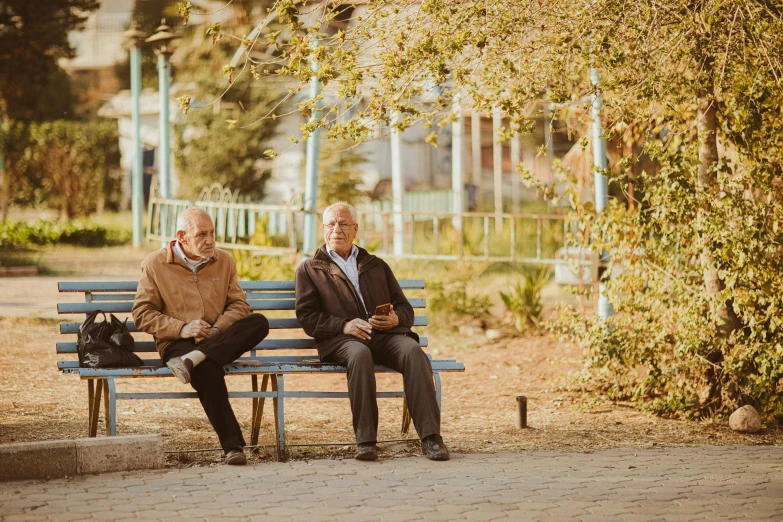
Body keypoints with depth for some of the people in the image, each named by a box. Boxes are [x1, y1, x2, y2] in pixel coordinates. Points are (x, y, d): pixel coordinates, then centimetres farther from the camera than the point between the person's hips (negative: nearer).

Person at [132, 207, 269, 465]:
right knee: (208, 371, -38)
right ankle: (232, 445, -37)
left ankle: (193, 359, -35)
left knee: (259, 323, -26)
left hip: (218, 341, 4)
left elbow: (239, 304, 12)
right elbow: (142, 313, 2)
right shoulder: (155, 264, 5)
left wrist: (219, 328, -11)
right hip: (177, 344, -4)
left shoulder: (224, 261, 16)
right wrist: (182, 328, -13)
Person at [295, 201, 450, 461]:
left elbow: (405, 309, 23)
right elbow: (307, 317, 6)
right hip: (341, 339, -3)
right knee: (359, 354, -39)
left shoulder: (376, 265, 29)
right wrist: (345, 325, -12)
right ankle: (365, 440, -39)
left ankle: (430, 437, -38)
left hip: (386, 334, 3)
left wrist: (396, 318, -3)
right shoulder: (310, 269, 19)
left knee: (412, 350, -31)